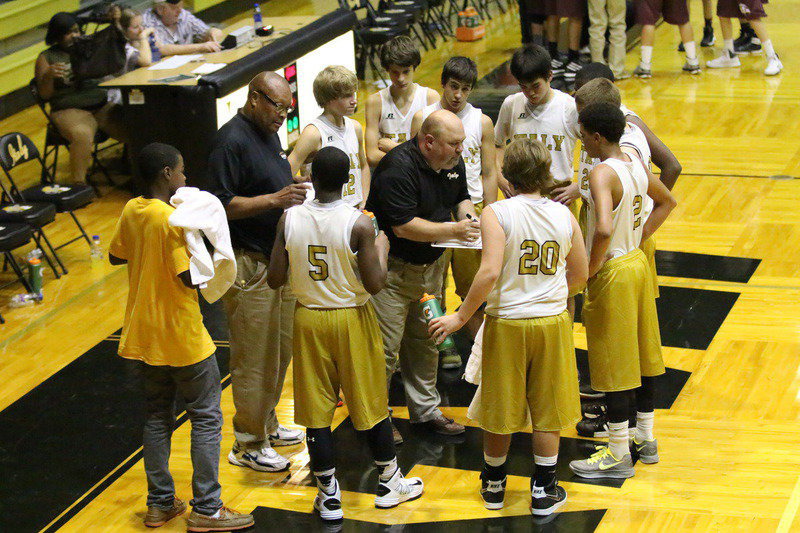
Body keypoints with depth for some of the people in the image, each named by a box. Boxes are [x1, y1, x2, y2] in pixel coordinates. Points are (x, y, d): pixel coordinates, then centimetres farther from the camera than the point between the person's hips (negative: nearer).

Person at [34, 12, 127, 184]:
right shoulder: (46, 58, 7)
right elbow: (45, 95, 3)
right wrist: (49, 75, -19)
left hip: (102, 105, 4)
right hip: (70, 111, -4)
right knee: (82, 136, -38)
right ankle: (79, 184, -35)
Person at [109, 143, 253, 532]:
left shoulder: (131, 212, 1)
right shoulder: (173, 220, -22)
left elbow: (116, 256, 14)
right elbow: (190, 277, -24)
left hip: (144, 335, 7)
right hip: (182, 338, -7)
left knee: (157, 417, 17)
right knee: (207, 419, 4)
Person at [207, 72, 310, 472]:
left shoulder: (269, 134, 12)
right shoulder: (232, 140, -18)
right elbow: (222, 204, -22)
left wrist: (294, 194, 8)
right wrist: (274, 200, -27)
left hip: (277, 257, 10)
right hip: (248, 263, -10)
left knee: (281, 349, 18)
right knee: (254, 356, -2)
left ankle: (267, 424, 32)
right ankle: (248, 444, 8)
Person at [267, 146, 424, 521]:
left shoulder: (289, 219, -9)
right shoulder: (359, 224, -17)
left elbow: (275, 279, -5)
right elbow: (375, 284, -16)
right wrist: (381, 250, 1)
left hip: (309, 319, 2)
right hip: (352, 321, -2)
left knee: (316, 409, 9)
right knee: (371, 404, 13)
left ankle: (328, 495, 15)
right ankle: (389, 482, 28)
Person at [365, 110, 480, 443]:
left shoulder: (454, 163, 1)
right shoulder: (399, 167, -25)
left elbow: (461, 197, 20)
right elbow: (403, 226, -28)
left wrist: (468, 215, -3)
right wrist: (454, 230, -26)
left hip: (431, 266, 8)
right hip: (393, 268, -8)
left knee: (425, 342, 17)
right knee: (386, 347, -3)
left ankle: (425, 409, 29)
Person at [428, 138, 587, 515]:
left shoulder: (496, 214, -12)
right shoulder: (565, 216, -1)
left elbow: (490, 273, -22)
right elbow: (579, 277, 7)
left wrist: (460, 317, -14)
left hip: (506, 322, -2)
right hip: (552, 320, 2)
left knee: (500, 409, 14)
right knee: (548, 409, 13)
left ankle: (493, 485, 30)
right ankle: (544, 491, 20)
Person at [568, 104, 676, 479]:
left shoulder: (603, 173, -23)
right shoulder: (636, 166, 4)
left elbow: (604, 229, -36)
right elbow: (667, 202, 21)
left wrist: (589, 269, -22)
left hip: (612, 274, -9)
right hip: (637, 264, 9)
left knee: (613, 364, 1)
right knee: (640, 354, 18)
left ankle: (618, 455, 10)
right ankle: (646, 438, 31)